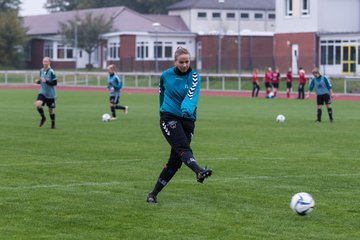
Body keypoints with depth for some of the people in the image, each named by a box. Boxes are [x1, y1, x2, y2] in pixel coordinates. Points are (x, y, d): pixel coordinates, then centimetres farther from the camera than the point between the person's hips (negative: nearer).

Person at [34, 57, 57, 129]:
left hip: (50, 94, -4)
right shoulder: (41, 71, 4)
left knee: (50, 109, 7)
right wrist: (38, 81, -3)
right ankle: (43, 118, 5)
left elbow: (55, 83, -16)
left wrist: (46, 81, -28)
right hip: (42, 93, 4)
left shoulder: (51, 72, -15)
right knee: (37, 104, -20)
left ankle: (53, 123, 31)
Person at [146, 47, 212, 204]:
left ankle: (154, 194, 10)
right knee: (183, 147, -27)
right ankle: (198, 171, -54)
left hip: (187, 119, 1)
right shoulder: (166, 75, 3)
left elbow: (192, 95, -21)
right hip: (169, 117, -1)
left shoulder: (194, 77, -3)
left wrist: (187, 109, -40)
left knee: (176, 160, -1)